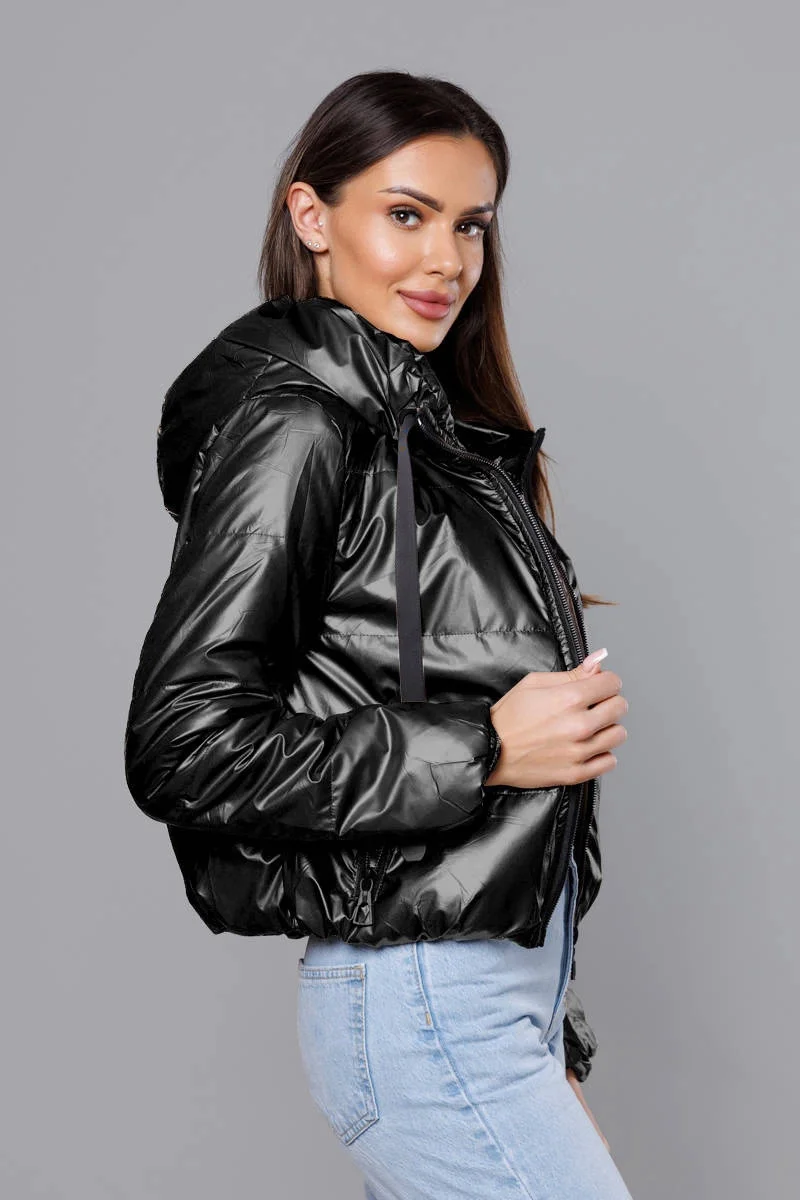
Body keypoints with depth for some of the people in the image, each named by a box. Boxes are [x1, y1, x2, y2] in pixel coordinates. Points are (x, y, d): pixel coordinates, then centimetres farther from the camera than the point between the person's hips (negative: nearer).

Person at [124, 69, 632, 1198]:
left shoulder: (424, 425, 14)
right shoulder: (291, 423, -13)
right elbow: (182, 746, -20)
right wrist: (484, 748, -18)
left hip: (503, 973, 8)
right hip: (423, 1010, -8)